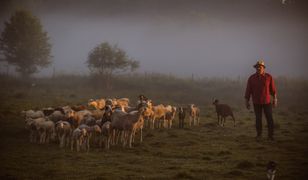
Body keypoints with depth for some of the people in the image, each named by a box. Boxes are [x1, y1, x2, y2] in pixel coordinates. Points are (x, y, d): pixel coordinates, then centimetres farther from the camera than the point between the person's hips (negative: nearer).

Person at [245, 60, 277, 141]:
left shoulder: (269, 77, -8)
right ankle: (259, 135, 19)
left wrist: (275, 100, -1)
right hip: (256, 102, 0)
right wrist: (247, 102, -4)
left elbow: (273, 89, -1)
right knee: (258, 119, 4)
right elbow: (248, 91, -3)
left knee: (270, 118, -4)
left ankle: (270, 135, 9)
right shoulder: (251, 78, -7)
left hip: (267, 101, 0)